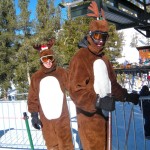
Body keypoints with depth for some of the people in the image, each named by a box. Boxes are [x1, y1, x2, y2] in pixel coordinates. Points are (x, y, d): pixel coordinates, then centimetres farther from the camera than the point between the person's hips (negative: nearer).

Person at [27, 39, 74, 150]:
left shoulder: (62, 72, -2)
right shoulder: (36, 77, 1)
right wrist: (34, 115, -1)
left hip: (62, 117, -1)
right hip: (46, 120, 2)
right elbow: (33, 98, 4)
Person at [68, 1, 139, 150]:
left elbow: (111, 83, 22)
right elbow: (76, 91, -23)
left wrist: (125, 96, 11)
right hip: (89, 117, -9)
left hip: (104, 114, 9)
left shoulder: (103, 58, 15)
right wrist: (97, 102, -33)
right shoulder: (79, 58, -14)